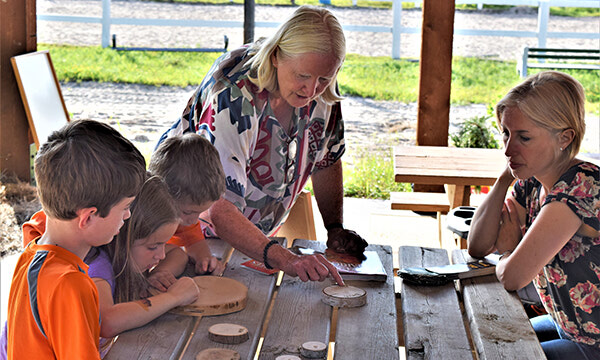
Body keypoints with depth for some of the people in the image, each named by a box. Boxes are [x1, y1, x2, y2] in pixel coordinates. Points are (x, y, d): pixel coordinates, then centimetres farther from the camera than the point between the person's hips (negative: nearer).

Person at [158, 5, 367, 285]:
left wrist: (335, 229, -7)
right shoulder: (231, 97, -34)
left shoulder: (321, 90, -15)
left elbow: (326, 159, 4)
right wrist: (284, 260, -52)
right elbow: (217, 208, -41)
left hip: (260, 229, 5)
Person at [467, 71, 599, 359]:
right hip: (568, 327, 8)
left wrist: (507, 252, -6)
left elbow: (512, 276, -30)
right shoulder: (532, 183, -2)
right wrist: (505, 178, -9)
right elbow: (477, 246, 1)